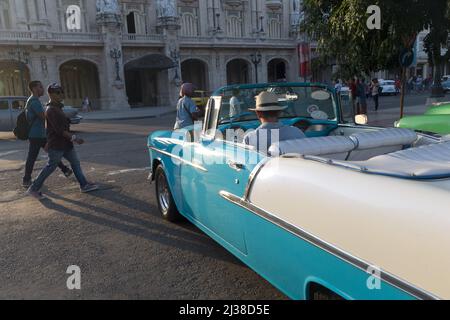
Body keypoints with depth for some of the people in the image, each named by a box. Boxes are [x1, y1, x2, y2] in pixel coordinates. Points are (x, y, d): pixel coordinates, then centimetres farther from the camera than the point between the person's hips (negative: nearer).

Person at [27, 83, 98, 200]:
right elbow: (59, 129, -24)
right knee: (50, 167, -1)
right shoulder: (51, 110, -17)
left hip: (65, 143, 10)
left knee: (75, 163, 9)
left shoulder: (58, 108, 14)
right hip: (56, 145, -10)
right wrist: (74, 138, -23)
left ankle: (84, 185, 15)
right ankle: (34, 189, 11)